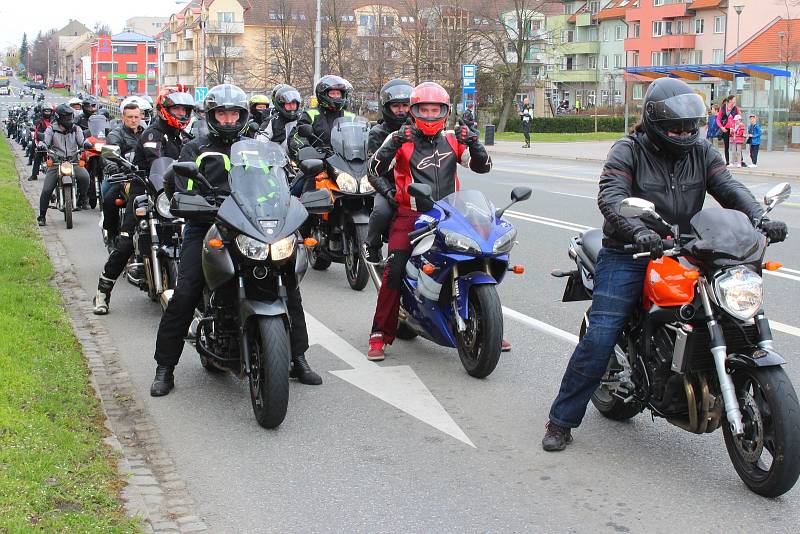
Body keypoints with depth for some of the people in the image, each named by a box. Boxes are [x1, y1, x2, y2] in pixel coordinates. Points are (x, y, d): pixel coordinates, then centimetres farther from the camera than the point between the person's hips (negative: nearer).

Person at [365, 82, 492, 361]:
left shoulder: (452, 141, 16)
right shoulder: (401, 139, 6)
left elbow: (483, 166, 10)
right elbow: (374, 168, -5)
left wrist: (473, 142, -9)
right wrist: (394, 144, -21)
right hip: (410, 215, -3)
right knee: (395, 269, -20)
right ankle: (380, 335, -12)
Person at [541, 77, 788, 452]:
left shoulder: (702, 154, 10)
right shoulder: (629, 151, -5)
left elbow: (729, 188, -3)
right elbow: (610, 196, -20)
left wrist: (759, 218, -24)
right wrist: (640, 232, -39)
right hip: (628, 255, -5)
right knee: (599, 338, -13)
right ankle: (561, 420, -2)